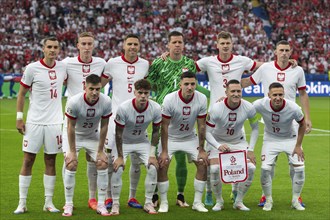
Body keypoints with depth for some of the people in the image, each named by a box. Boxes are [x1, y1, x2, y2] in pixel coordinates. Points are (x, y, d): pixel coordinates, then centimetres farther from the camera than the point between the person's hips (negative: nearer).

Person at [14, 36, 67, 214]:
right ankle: (22, 203, 4)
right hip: (34, 122, -3)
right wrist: (19, 117, -4)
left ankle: (48, 203, 11)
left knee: (50, 161, 6)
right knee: (28, 160, -1)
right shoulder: (32, 68, -7)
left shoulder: (62, 67, 4)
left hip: (54, 122, 3)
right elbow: (21, 94, 0)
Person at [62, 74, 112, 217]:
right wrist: (72, 151, -17)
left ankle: (101, 205, 1)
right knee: (71, 165, -16)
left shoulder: (106, 102, -23)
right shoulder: (74, 102, -30)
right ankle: (68, 205, -3)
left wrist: (100, 150, -9)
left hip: (93, 136, 2)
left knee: (103, 164, -9)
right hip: (75, 136, -2)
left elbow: (104, 126, -12)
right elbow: (71, 127, -20)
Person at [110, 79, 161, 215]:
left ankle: (148, 203, 4)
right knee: (117, 169, -18)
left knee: (153, 167, -12)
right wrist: (120, 156, -18)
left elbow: (155, 131, -6)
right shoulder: (124, 108, -29)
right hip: (124, 142, -3)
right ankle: (115, 204, -3)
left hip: (142, 142, 3)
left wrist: (152, 154, -9)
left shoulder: (155, 109, -20)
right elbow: (119, 133, -19)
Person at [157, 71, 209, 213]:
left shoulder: (202, 99, -19)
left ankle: (197, 202, 5)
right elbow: (164, 126, -20)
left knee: (203, 164, -8)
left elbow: (201, 126, -10)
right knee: (162, 166, -16)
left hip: (190, 138, 2)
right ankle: (164, 202, -1)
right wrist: (164, 151, -20)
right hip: (171, 138, -2)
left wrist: (201, 149, -9)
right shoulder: (169, 99, -26)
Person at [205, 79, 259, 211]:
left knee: (251, 168, -16)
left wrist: (250, 149, -8)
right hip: (218, 141, -2)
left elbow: (255, 128, -1)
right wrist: (218, 146, -37)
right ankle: (219, 201, 1)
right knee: (215, 169, -25)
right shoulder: (216, 109, -27)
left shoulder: (248, 108, -18)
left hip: (238, 141, 3)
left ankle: (238, 201, 4)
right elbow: (207, 132, -21)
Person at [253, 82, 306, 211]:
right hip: (271, 139, 0)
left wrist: (298, 146, -8)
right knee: (265, 168, -15)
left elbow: (302, 125, -9)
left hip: (290, 139, 0)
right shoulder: (260, 105, -29)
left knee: (299, 168, -11)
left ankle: (295, 200, 10)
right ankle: (268, 200, 8)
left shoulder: (293, 108, -29)